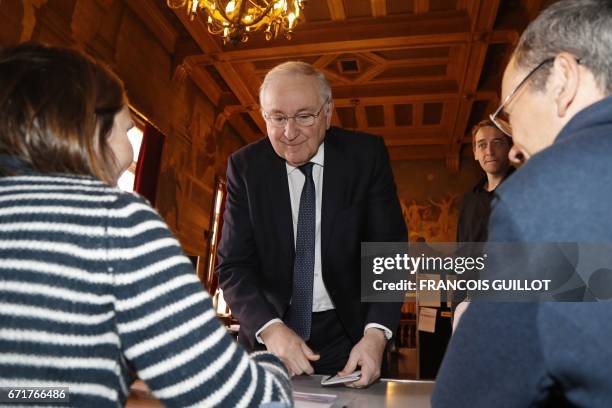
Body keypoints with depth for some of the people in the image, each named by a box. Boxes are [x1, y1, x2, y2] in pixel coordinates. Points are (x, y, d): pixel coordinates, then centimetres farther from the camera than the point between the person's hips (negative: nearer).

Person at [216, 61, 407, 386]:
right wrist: (270, 328, -27)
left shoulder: (366, 156, -9)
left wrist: (376, 333, -26)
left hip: (348, 334, 0)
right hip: (267, 333, 1)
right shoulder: (245, 166, -8)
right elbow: (233, 265, -10)